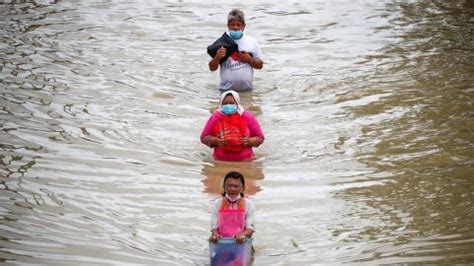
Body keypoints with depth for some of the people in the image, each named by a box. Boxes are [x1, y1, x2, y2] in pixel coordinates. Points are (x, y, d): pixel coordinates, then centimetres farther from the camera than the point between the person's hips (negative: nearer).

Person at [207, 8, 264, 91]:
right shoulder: (222, 43, -1)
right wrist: (217, 58, -21)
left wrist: (250, 60, -11)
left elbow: (260, 65, 9)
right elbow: (212, 68, -1)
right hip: (226, 90, -1)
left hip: (247, 90, 1)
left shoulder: (252, 42, 4)